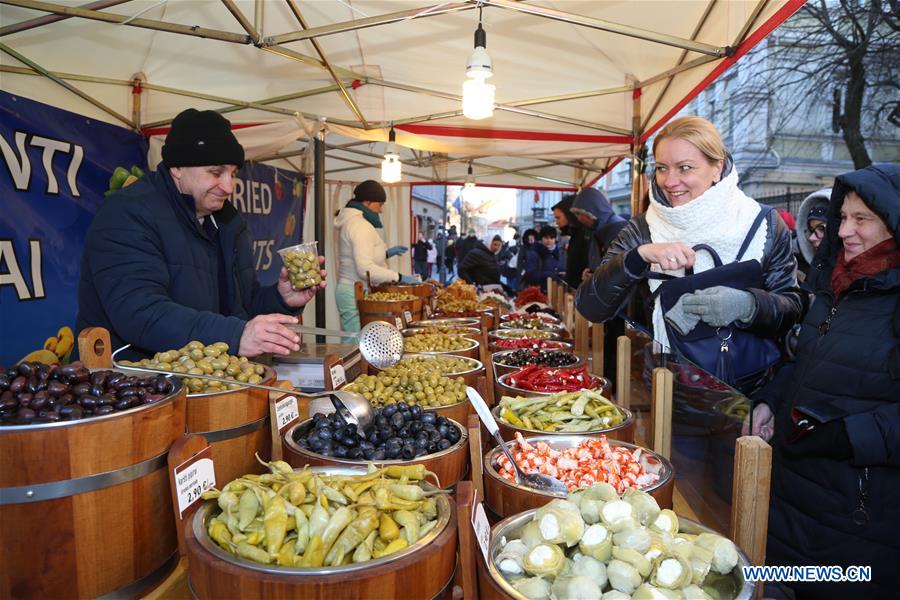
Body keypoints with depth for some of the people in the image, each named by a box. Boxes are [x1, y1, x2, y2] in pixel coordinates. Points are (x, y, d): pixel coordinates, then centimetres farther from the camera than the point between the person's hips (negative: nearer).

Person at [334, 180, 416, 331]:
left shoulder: (351, 220, 17)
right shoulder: (360, 225, -15)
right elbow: (366, 269, -23)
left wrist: (386, 253, 16)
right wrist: (399, 277, -20)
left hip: (349, 290, 10)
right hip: (356, 294, -10)